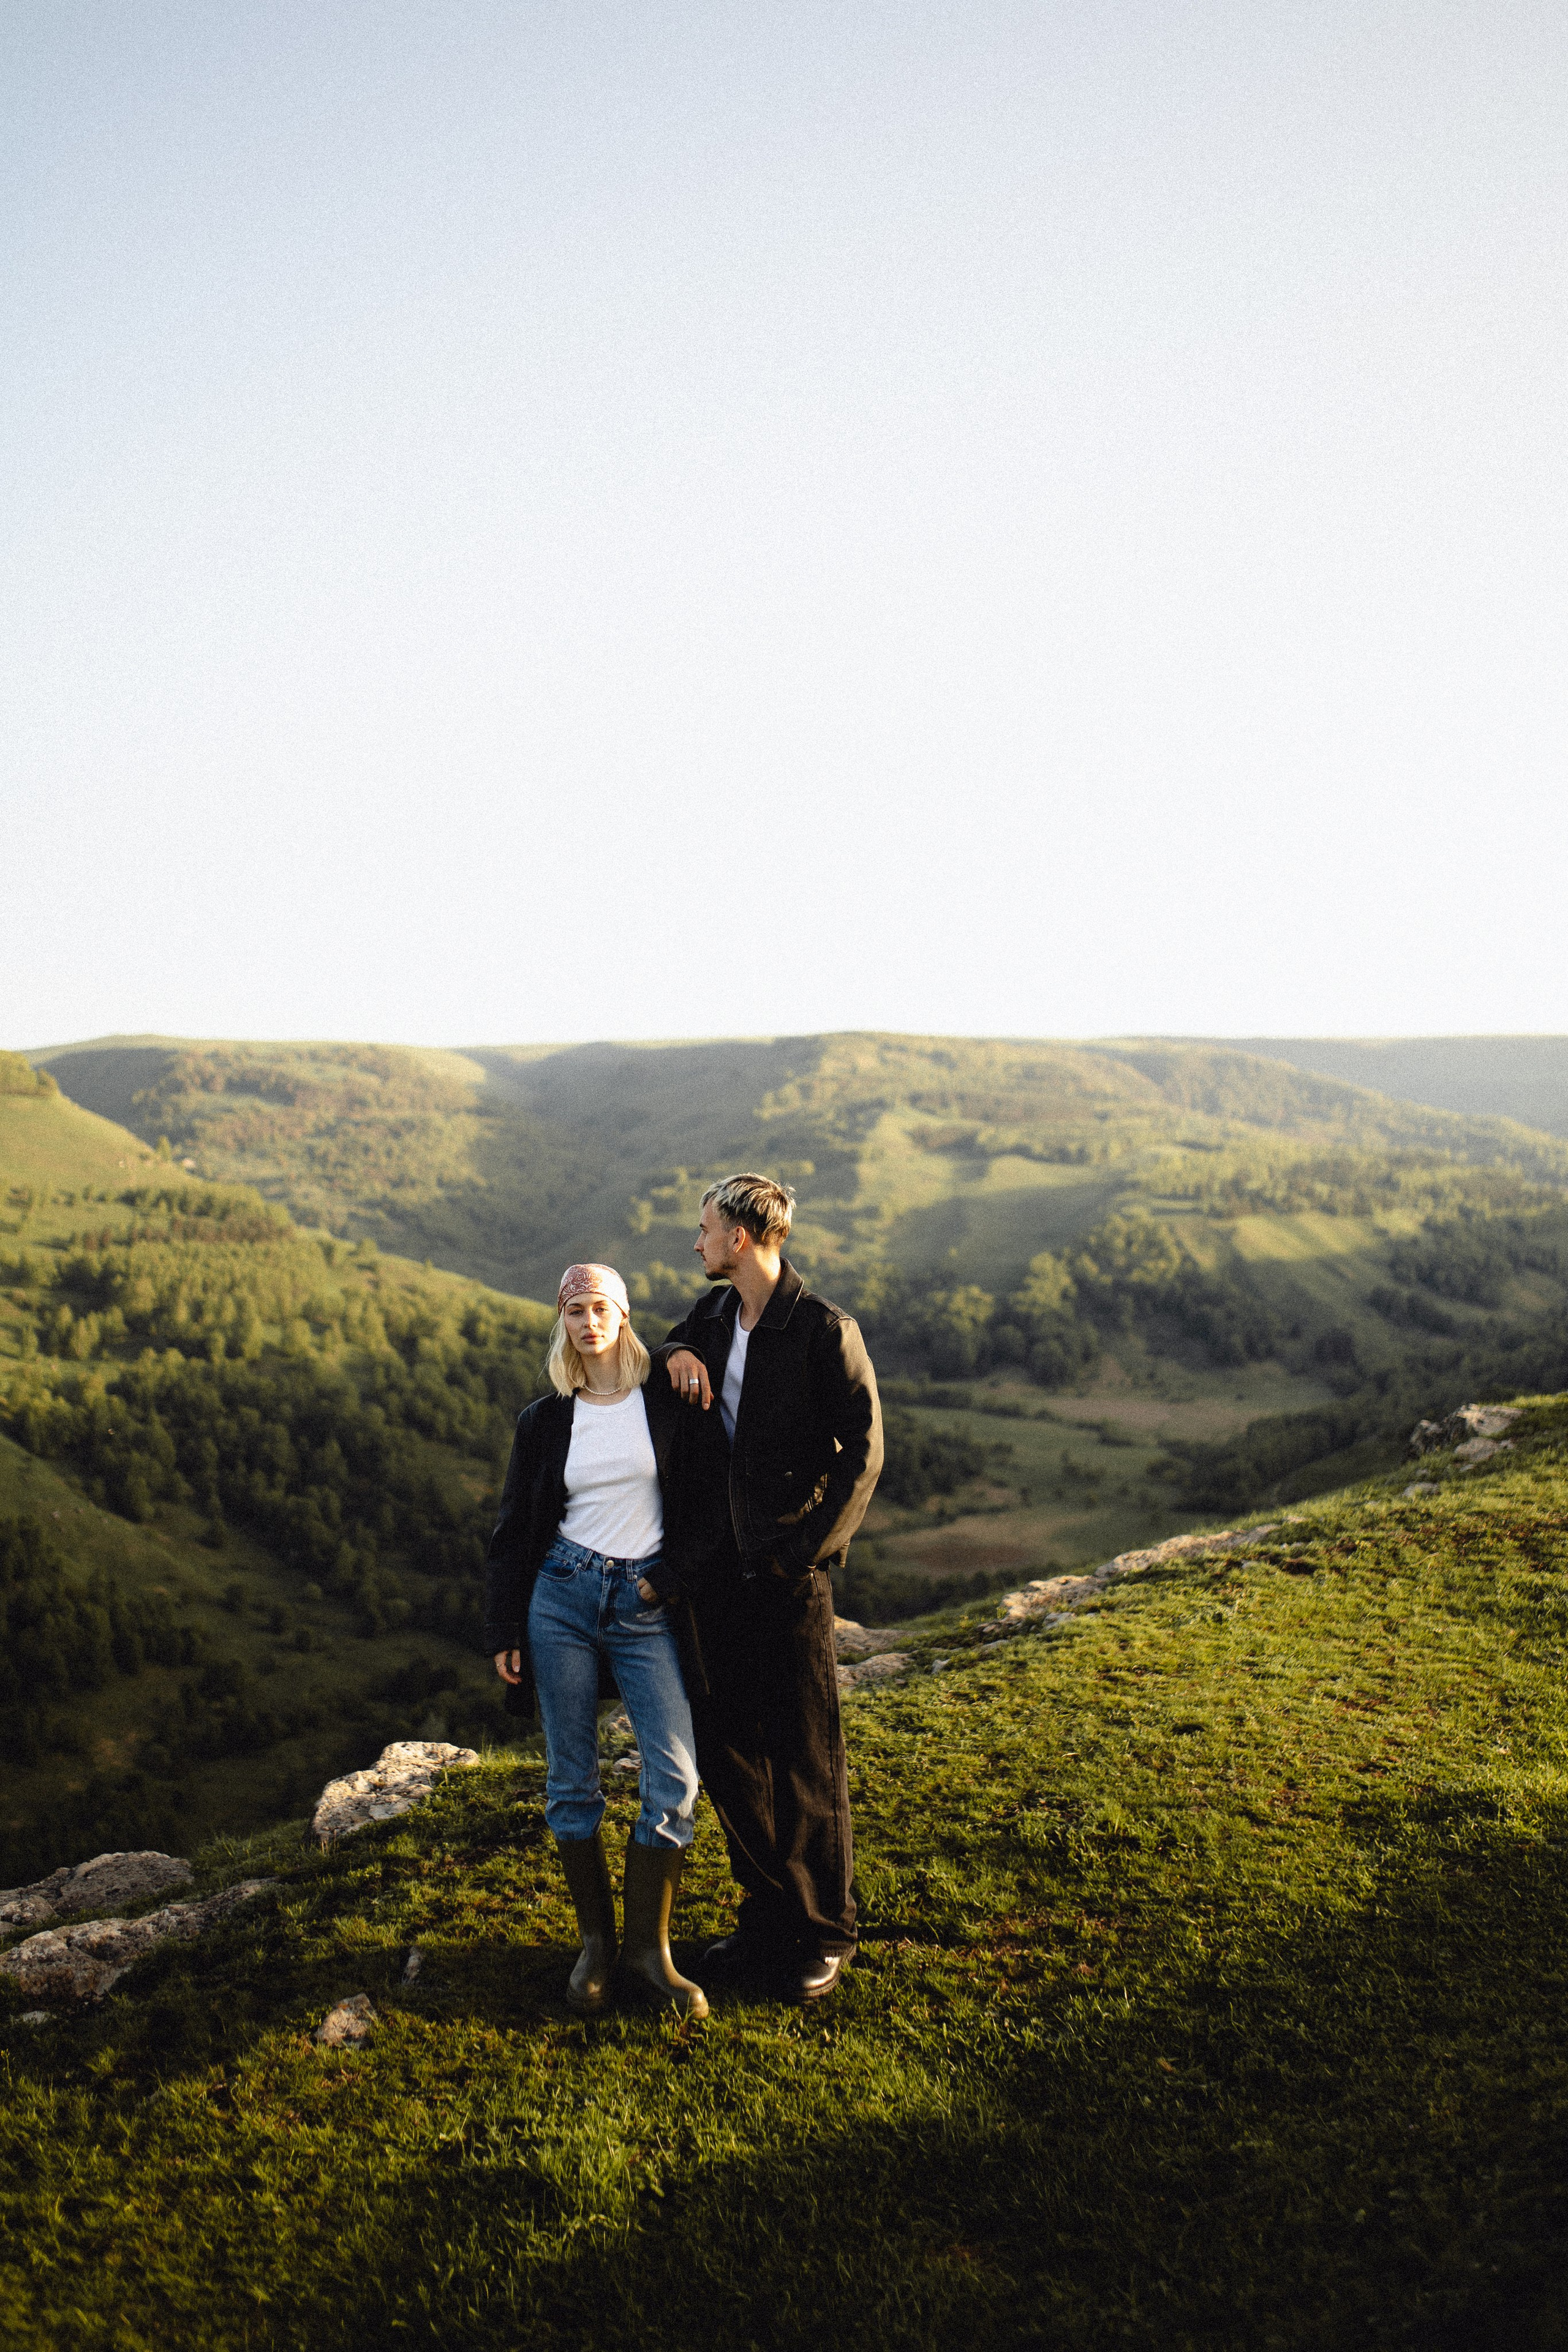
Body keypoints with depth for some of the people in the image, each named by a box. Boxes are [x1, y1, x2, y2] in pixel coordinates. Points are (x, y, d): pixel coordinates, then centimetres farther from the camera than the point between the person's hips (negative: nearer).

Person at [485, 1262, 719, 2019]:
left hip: (644, 1606, -1)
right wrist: (502, 1634, 6)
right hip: (561, 1600, 1)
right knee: (572, 1779, 5)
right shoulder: (545, 1421, 5)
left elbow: (701, 1501, 4)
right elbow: (513, 1531, 9)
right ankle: (596, 1942, 20)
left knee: (674, 1774, -8)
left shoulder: (665, 1403, 1)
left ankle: (649, 1946, 7)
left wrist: (669, 1577, -7)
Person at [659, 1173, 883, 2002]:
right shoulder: (714, 1315, 8)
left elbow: (863, 1450, -12)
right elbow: (657, 1353, 25)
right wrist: (673, 1355, 1)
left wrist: (809, 1550, -15)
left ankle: (823, 1933, 22)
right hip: (721, 1570, 7)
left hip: (790, 1572, -7)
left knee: (806, 1762, 4)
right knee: (728, 1753, 13)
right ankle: (768, 1916, 30)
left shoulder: (823, 1331, -13)